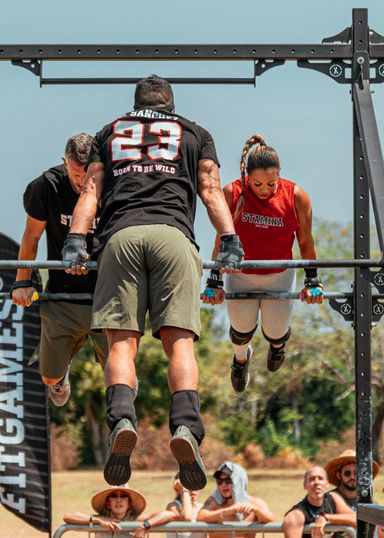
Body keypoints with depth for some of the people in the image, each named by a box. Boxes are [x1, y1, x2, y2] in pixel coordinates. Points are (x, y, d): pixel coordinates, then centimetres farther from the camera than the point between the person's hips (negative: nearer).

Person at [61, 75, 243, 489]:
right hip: (173, 234, 0)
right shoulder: (194, 133, 27)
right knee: (179, 341, -10)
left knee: (121, 341, -7)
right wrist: (230, 241, 9)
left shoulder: (110, 133, 29)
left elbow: (91, 191, 18)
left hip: (119, 235, 0)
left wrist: (75, 241, 10)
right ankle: (185, 425, -33)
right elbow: (211, 192, 16)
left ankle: (122, 419, -34)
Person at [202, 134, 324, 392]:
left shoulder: (296, 197, -19)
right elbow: (222, 241, -8)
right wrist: (214, 281, -8)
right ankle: (241, 357, 48)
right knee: (242, 330, 9)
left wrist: (312, 281, -4)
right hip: (240, 276, 0)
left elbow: (306, 243, -5)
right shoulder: (232, 194, -20)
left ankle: (278, 343, 48)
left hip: (280, 276, 0)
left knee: (276, 333, 6)